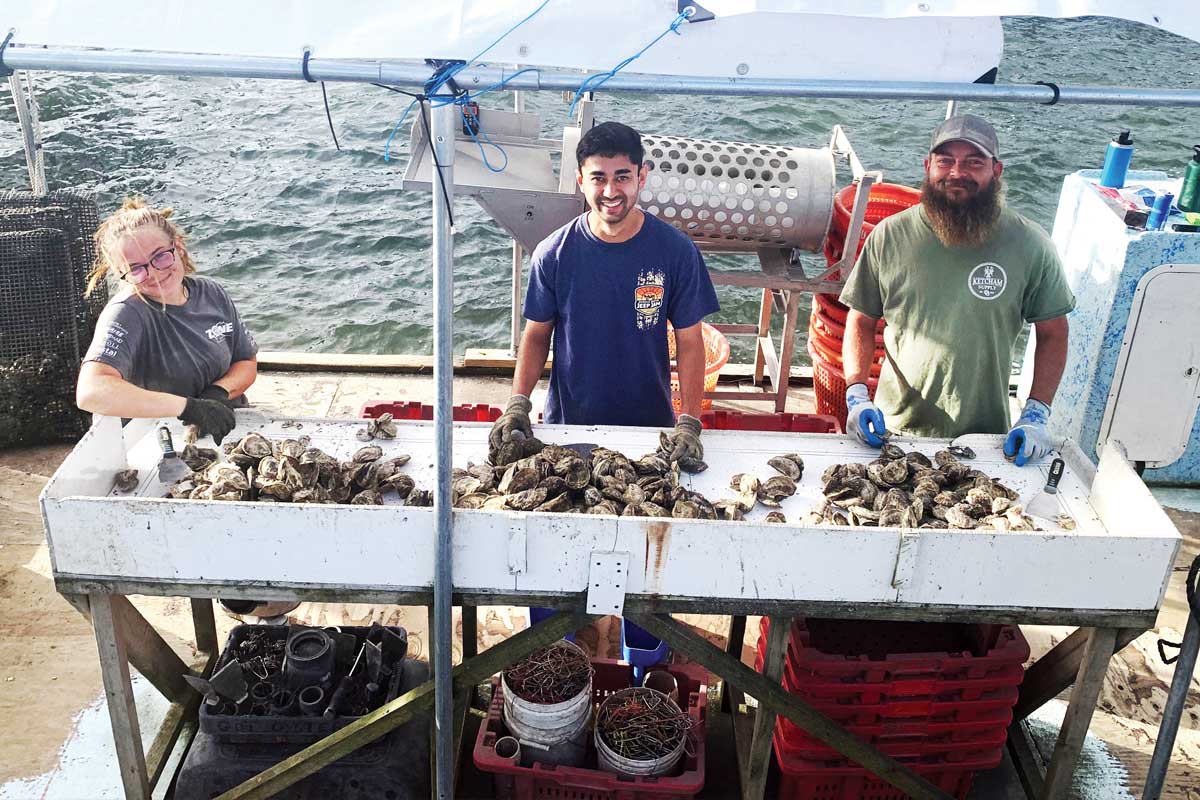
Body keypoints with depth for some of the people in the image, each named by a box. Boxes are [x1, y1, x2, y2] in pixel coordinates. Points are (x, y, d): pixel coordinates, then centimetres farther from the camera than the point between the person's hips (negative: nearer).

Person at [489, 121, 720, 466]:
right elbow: (537, 334, -1)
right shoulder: (553, 254, -10)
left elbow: (689, 340, -7)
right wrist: (518, 405, -15)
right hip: (568, 422, 1)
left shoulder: (677, 252, -12)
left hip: (651, 424, 0)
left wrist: (689, 423, -15)